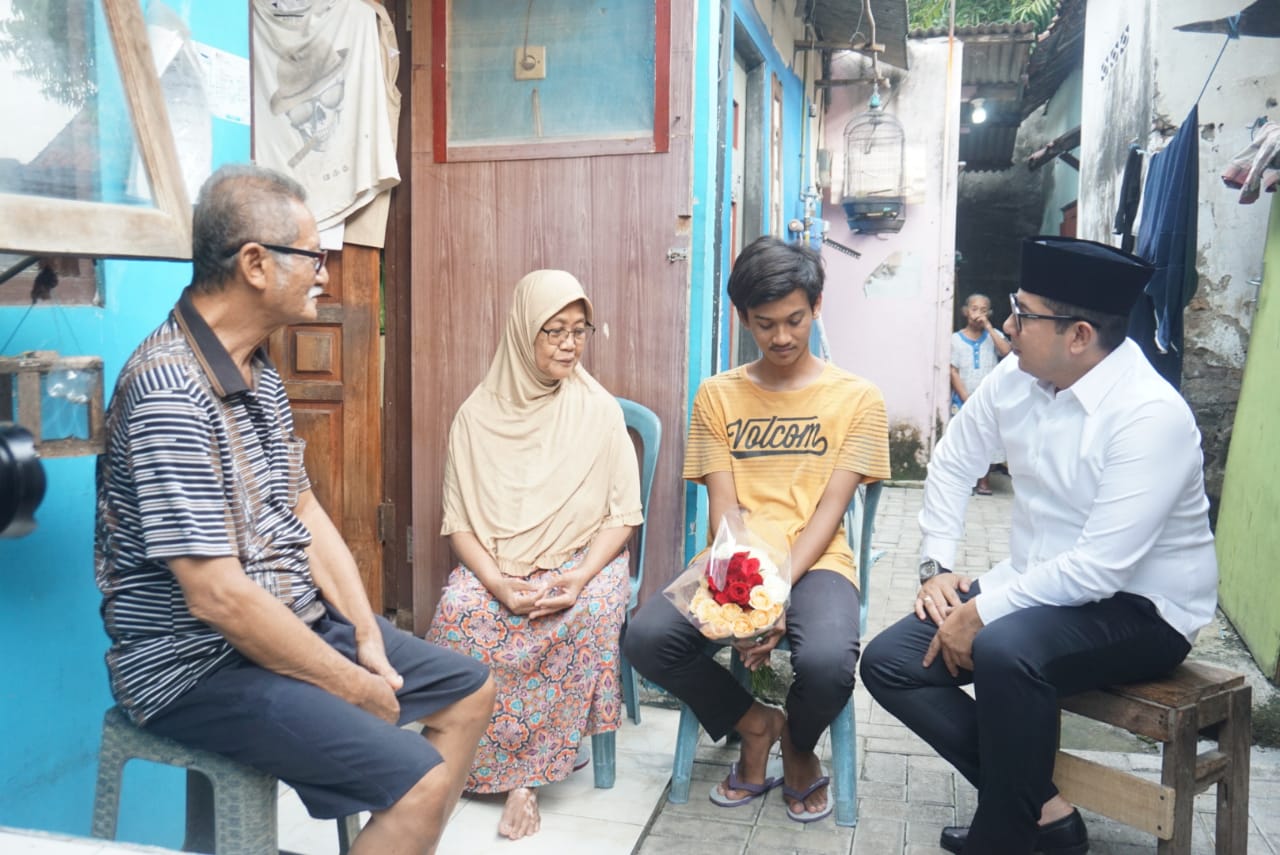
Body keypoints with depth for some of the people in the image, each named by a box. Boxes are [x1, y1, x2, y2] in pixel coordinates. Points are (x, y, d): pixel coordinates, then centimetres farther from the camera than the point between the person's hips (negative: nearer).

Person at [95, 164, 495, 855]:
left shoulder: (258, 371, 7)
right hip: (200, 663, -9)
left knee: (470, 692, 13)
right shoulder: (170, 390, -24)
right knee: (421, 780, -21)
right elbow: (216, 595, -26)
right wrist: (354, 687, -17)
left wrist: (368, 638, 0)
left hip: (298, 619, 9)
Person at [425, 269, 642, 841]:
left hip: (583, 560, 0)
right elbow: (459, 519, -1)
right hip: (494, 563, 1)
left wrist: (581, 576, -19)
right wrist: (495, 582, -20)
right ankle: (470, 758, -11)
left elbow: (623, 513, -1)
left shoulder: (600, 410, 1)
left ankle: (525, 773, -19)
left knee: (590, 612, -33)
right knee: (460, 609, -31)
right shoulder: (479, 413, 2)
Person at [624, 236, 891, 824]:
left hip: (815, 561, -2)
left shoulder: (856, 397, 3)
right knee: (647, 637, -26)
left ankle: (798, 745, 7)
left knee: (827, 660, -34)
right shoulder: (717, 395, 7)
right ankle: (755, 724, 6)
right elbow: (722, 506, -1)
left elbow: (829, 510, -5)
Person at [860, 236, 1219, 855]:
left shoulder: (1151, 415, -24)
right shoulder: (1014, 378, -4)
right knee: (889, 662, -6)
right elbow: (952, 464, 11)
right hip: (1036, 586, 8)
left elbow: (1099, 568, -28)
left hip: (1138, 609, -7)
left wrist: (981, 612, -23)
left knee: (1002, 651, -36)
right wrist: (936, 567, 2)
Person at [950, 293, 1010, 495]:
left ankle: (984, 479, 16)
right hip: (963, 399, -1)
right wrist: (966, 399, -11)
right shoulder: (956, 338, -2)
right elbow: (953, 372, -5)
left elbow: (1007, 352, -17)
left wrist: (989, 327, -14)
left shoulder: (994, 335, 4)